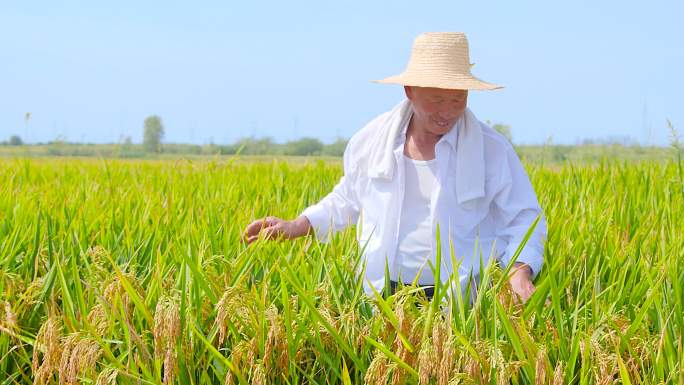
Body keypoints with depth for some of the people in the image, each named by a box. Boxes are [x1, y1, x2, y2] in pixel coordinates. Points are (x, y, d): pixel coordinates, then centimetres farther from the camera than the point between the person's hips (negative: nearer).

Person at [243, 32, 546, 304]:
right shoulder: (373, 138, 6)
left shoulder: (493, 150, -2)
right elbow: (348, 200, 22)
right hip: (382, 297, 2)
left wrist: (520, 270, -15)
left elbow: (524, 219, 4)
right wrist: (296, 227, 12)